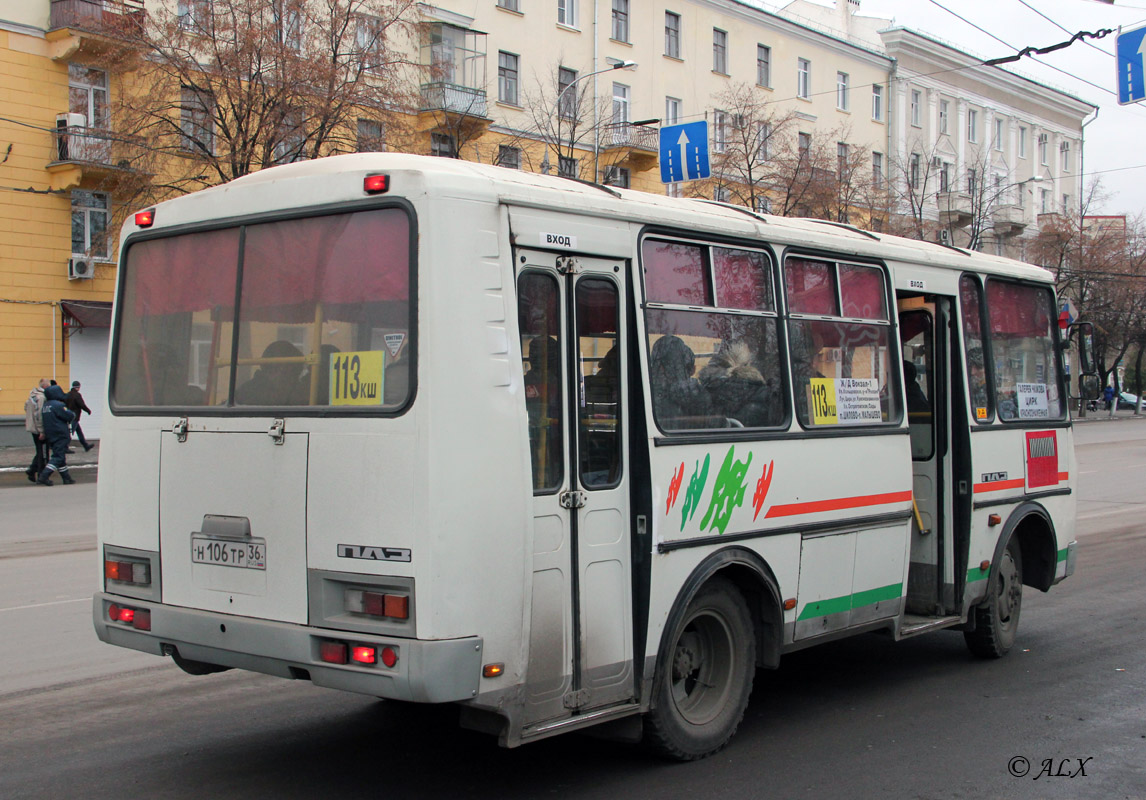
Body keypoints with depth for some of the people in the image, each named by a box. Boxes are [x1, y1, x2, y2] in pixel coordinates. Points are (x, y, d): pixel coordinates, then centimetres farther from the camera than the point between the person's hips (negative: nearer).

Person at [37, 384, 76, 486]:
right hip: (60, 435, -9)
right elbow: (69, 416, -14)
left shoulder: (46, 405, 11)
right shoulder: (58, 405, -17)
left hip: (50, 435, 9)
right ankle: (44, 477, -17)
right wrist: (73, 414, 4)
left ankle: (66, 478, 21)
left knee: (61, 456, 15)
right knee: (58, 457, -8)